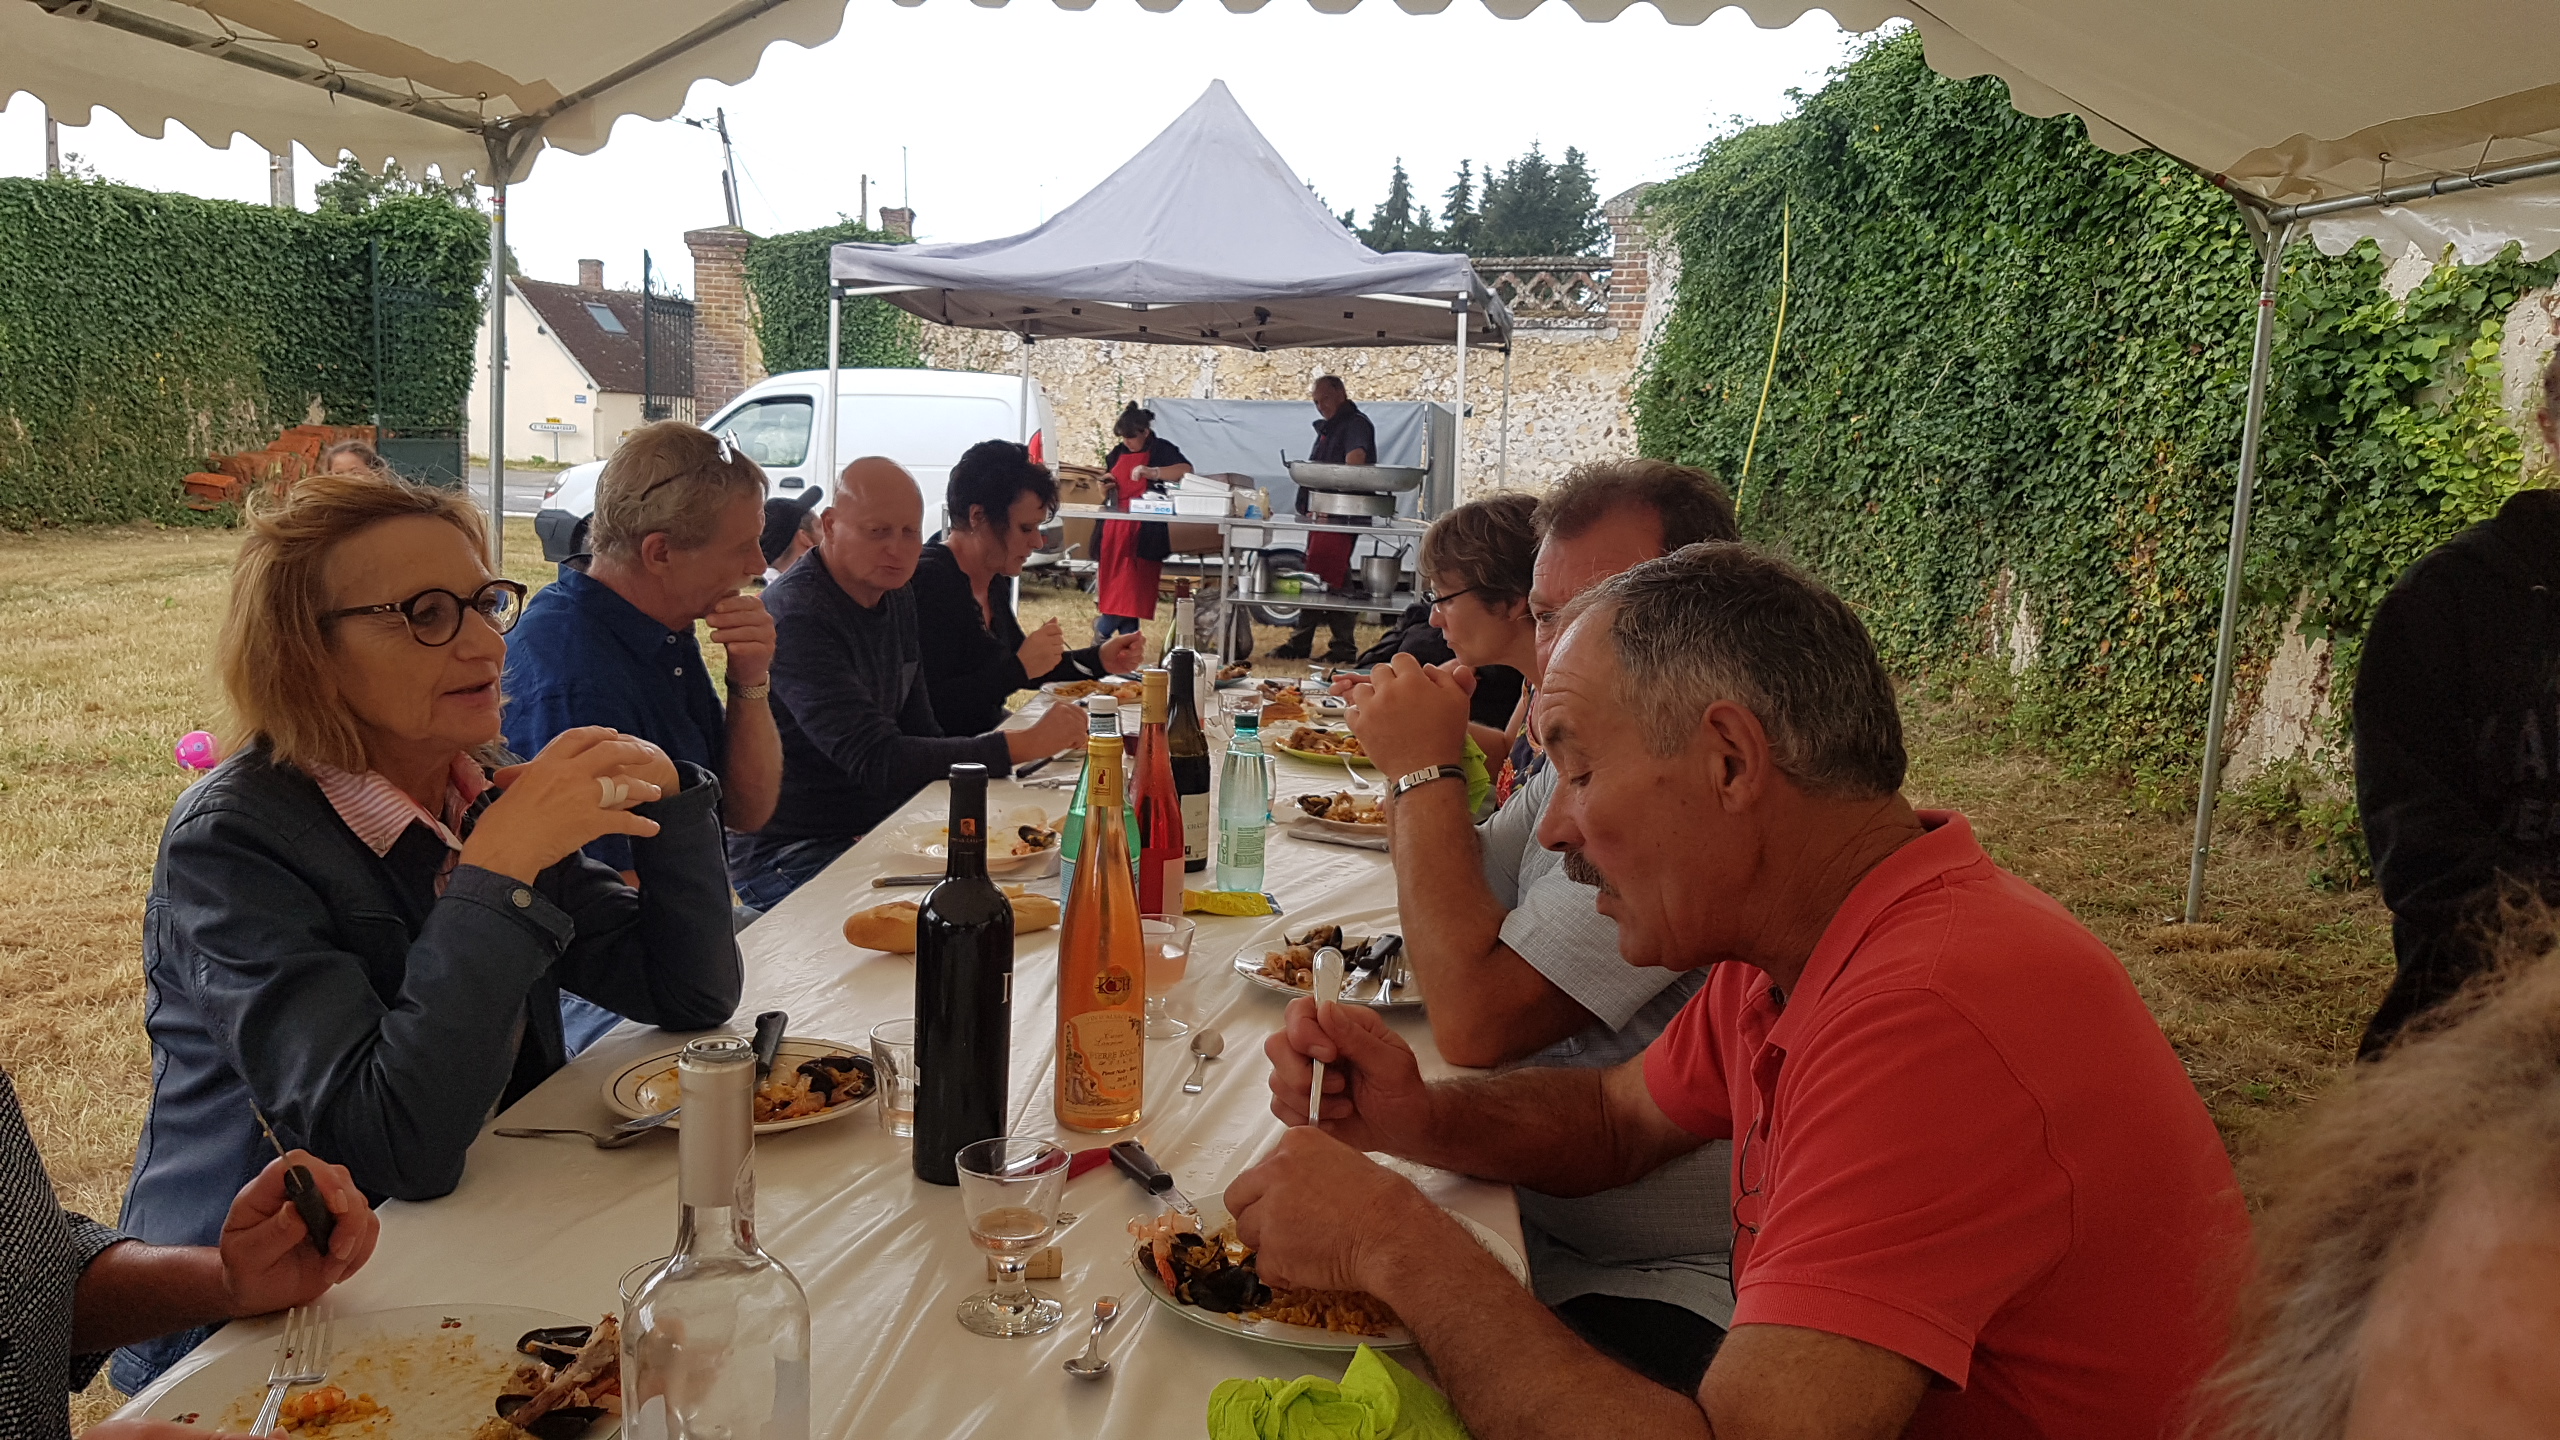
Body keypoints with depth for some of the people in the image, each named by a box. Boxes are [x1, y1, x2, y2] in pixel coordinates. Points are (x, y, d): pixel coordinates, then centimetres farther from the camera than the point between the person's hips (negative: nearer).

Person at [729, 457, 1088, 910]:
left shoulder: (896, 597, 9)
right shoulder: (799, 617, -21)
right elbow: (876, 762, -28)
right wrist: (1026, 744, -29)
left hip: (878, 831, 8)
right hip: (791, 853, -8)